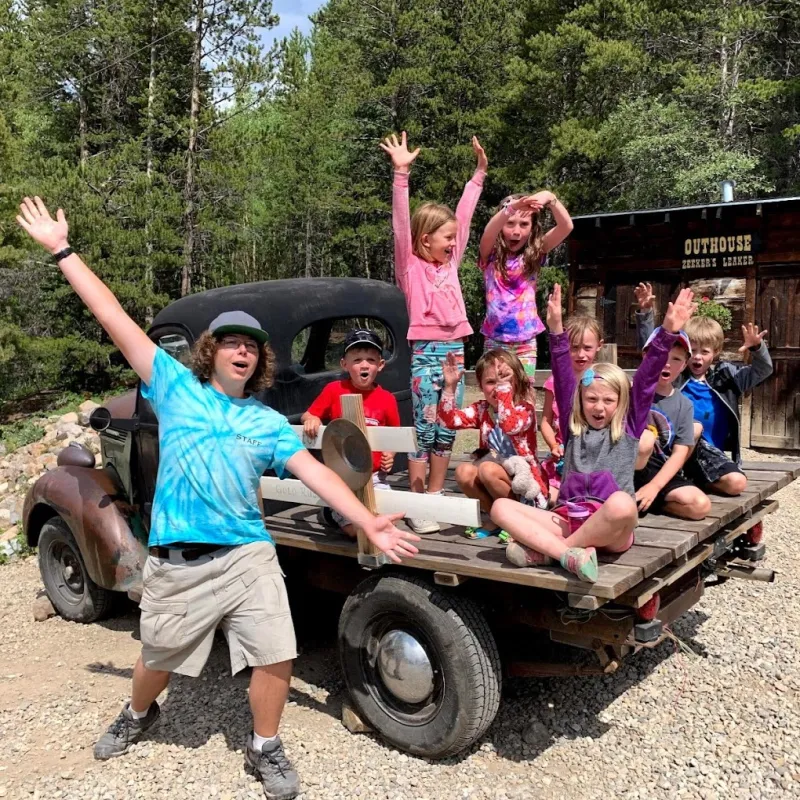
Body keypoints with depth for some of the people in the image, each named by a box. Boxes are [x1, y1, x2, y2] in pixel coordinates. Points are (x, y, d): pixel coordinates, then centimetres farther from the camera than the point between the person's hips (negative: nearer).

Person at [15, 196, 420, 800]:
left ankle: (265, 747, 23)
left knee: (277, 657, -5)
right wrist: (63, 250, -1)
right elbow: (115, 319, 0)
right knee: (159, 660, 18)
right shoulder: (176, 386, 2)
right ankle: (138, 715, 53)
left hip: (248, 557, 1)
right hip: (176, 562, 0)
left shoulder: (269, 423, 6)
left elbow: (315, 472, -2)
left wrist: (368, 523, -13)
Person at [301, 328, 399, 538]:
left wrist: (390, 454, -9)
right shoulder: (334, 390, -6)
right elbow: (307, 416, 3)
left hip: (374, 476, 2)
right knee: (356, 530, -10)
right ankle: (334, 511, 23)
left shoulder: (387, 399, -4)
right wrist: (311, 420, -20)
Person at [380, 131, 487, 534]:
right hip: (426, 353, -6)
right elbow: (401, 224, -14)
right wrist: (401, 173, -22)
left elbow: (464, 216, 18)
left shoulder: (450, 262, 13)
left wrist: (480, 172, 21)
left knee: (447, 431, 10)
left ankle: (436, 497, 20)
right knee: (424, 430, -3)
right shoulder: (411, 266, -3)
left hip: (455, 351, 6)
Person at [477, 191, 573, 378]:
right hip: (495, 340, -1)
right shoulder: (491, 256, -2)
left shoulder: (534, 254, 2)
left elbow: (566, 227, -11)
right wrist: (511, 207, -44)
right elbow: (488, 234, -25)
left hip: (525, 342, 1)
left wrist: (550, 198, -30)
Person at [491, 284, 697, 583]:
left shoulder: (629, 428, 12)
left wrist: (667, 333, -7)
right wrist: (556, 330, -1)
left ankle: (545, 550, -24)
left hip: (611, 531, -3)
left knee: (622, 503, -38)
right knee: (501, 507, -17)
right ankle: (570, 553, -35)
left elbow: (646, 380, 2)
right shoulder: (572, 427, 16)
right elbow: (563, 378, 8)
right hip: (567, 519, 3)